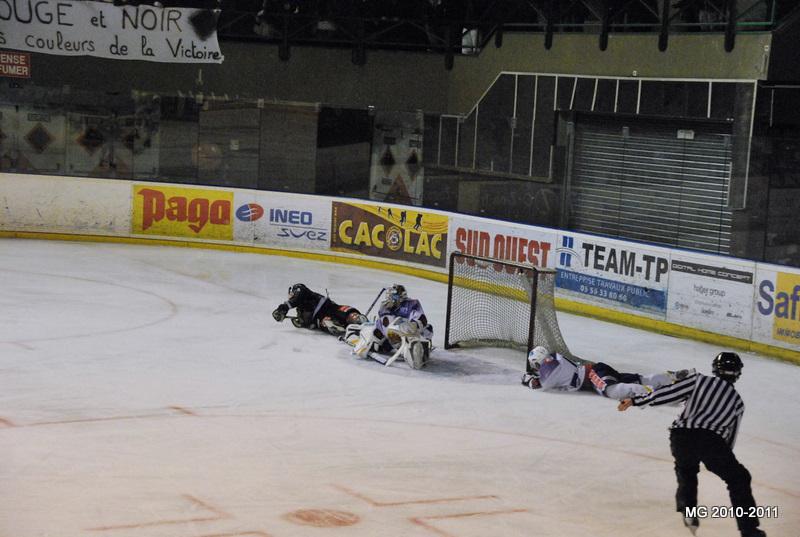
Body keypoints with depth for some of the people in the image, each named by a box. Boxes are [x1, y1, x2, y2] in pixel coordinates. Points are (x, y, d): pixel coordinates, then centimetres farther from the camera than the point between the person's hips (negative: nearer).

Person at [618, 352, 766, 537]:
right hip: (711, 439, -1)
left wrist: (636, 400, 16)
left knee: (686, 470, 33)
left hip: (681, 435, 1)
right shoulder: (737, 401, 25)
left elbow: (670, 393, 11)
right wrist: (722, 460, 43)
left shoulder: (700, 380, 20)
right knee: (738, 479, 15)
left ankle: (688, 510, 19)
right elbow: (730, 438, 28)